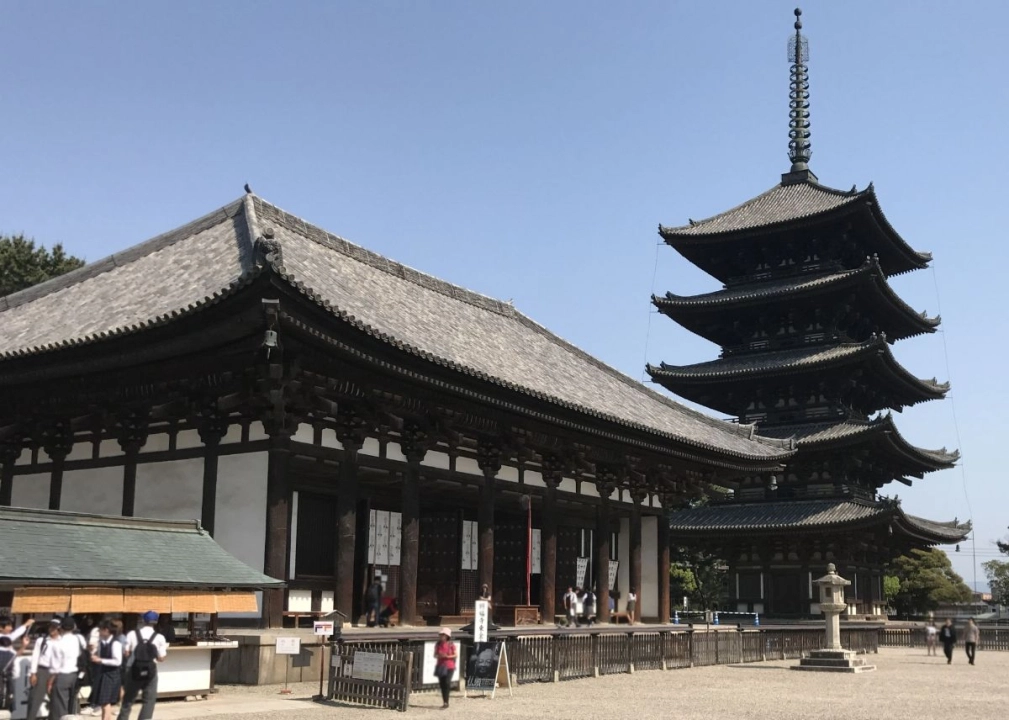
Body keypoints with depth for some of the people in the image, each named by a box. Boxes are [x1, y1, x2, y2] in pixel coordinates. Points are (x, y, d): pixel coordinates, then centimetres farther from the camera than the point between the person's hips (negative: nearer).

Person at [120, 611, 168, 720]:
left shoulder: (132, 634, -4)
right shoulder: (159, 637, -6)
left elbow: (126, 653, -2)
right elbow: (161, 658, -5)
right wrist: (166, 650, 14)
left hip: (135, 671, 2)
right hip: (150, 672, -2)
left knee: (128, 699, 17)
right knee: (149, 701, 7)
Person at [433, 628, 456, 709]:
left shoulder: (451, 645, -5)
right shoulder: (438, 644, 5)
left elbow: (455, 655, -2)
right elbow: (435, 655, 11)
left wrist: (447, 656, -18)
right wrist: (438, 656, -12)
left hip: (449, 667, -4)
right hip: (440, 666, 4)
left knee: (447, 683, -14)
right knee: (442, 684, 5)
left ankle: (446, 702, -11)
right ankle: (445, 702, 15)